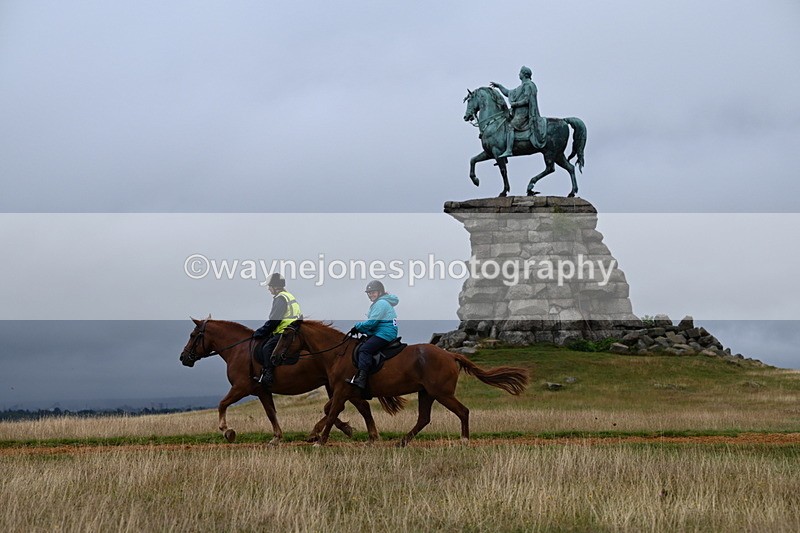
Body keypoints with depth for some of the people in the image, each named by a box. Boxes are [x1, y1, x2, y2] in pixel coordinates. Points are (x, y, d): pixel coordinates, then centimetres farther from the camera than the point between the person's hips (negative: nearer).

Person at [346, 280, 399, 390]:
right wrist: (360, 329, 11)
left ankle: (361, 379, -37)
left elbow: (371, 322, -16)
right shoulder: (380, 303, 25)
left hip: (384, 334, -12)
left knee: (365, 349, -24)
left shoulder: (381, 303, -9)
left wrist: (357, 327, -4)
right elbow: (373, 323, 24)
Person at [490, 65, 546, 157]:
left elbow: (526, 100, -17)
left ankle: (508, 150, -35)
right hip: (518, 113, 11)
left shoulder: (528, 85, -7)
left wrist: (515, 104, -12)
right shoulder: (521, 87, 24)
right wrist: (498, 86, 27)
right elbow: (508, 93, 31)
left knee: (511, 127, -24)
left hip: (523, 113, -11)